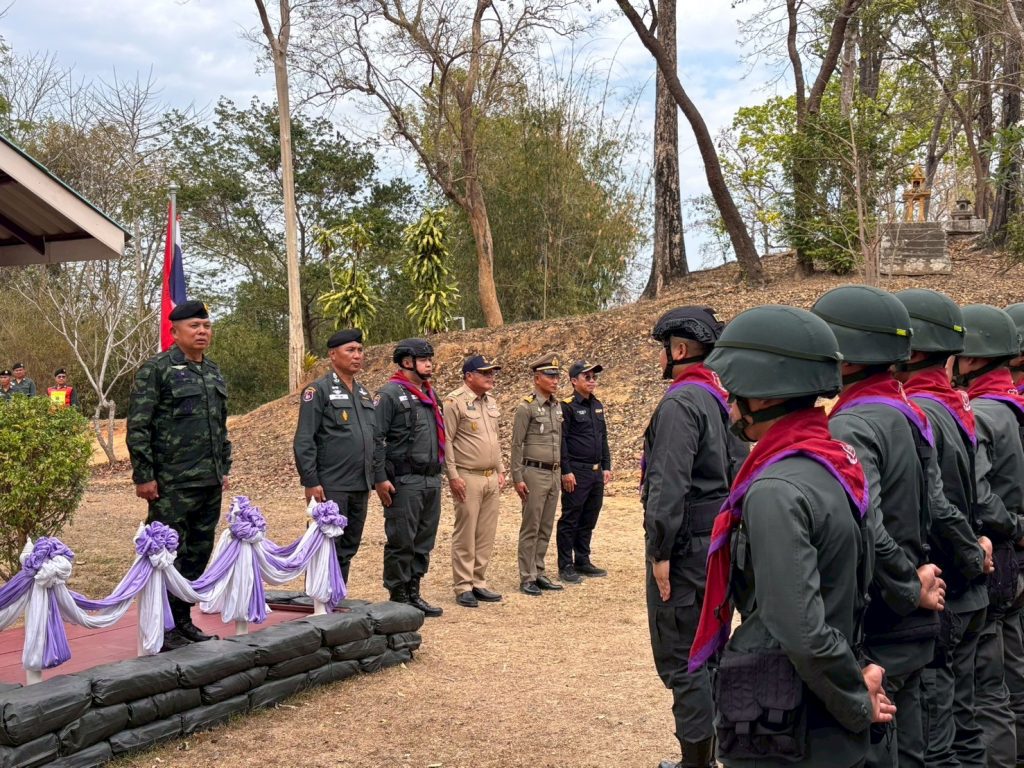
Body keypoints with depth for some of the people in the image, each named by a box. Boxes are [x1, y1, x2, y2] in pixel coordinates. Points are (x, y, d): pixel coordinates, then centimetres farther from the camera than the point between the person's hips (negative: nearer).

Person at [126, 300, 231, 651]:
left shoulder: (214, 372, 14)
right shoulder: (156, 369, -7)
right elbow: (137, 427, -11)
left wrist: (225, 468, 18)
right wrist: (143, 476, -14)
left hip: (210, 483, 7)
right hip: (172, 485, -7)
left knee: (199, 554, 13)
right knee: (169, 556, -2)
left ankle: (183, 621, 24)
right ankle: (161, 630, 7)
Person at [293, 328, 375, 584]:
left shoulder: (363, 393, 15)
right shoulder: (319, 390, -7)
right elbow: (303, 441, -11)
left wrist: (370, 479, 18)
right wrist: (310, 482, -16)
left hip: (360, 487, 7)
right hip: (331, 487, -7)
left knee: (348, 550, 12)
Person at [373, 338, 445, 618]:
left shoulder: (430, 395, 17)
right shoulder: (390, 394, -9)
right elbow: (375, 438, -14)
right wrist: (380, 479, -18)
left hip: (431, 481, 8)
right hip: (404, 482, -8)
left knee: (424, 542, 12)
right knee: (401, 542, -2)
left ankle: (413, 593, 21)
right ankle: (398, 598, 7)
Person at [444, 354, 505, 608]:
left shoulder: (491, 402, 14)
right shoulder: (455, 401, -10)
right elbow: (446, 441, -12)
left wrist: (500, 470, 16)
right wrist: (453, 476, -15)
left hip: (491, 478, 8)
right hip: (468, 478, -7)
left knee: (486, 535, 10)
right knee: (465, 535, -2)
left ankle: (478, 583, 19)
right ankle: (463, 587, 5)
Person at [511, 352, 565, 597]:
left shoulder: (558, 407, 12)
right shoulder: (526, 407, -9)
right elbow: (516, 445, -10)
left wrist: (561, 472, 16)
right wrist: (517, 478, -13)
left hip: (554, 474, 7)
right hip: (534, 473, -7)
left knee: (546, 528, 11)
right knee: (530, 528, -2)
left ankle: (539, 573, 19)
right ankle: (527, 578, 4)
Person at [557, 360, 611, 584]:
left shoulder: (598, 406, 14)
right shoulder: (567, 407, -9)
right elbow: (561, 441, -12)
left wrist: (606, 467, 14)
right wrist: (566, 471, -16)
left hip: (596, 472, 8)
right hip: (576, 473, -7)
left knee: (589, 521, 13)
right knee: (570, 521, -1)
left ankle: (583, 561, 23)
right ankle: (566, 567, 4)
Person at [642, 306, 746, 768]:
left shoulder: (680, 403, -16)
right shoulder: (722, 401, 12)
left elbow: (669, 485, -23)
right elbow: (738, 473, 15)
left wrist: (661, 552, -19)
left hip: (686, 547, -10)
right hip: (719, 542, 10)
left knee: (681, 660, -2)